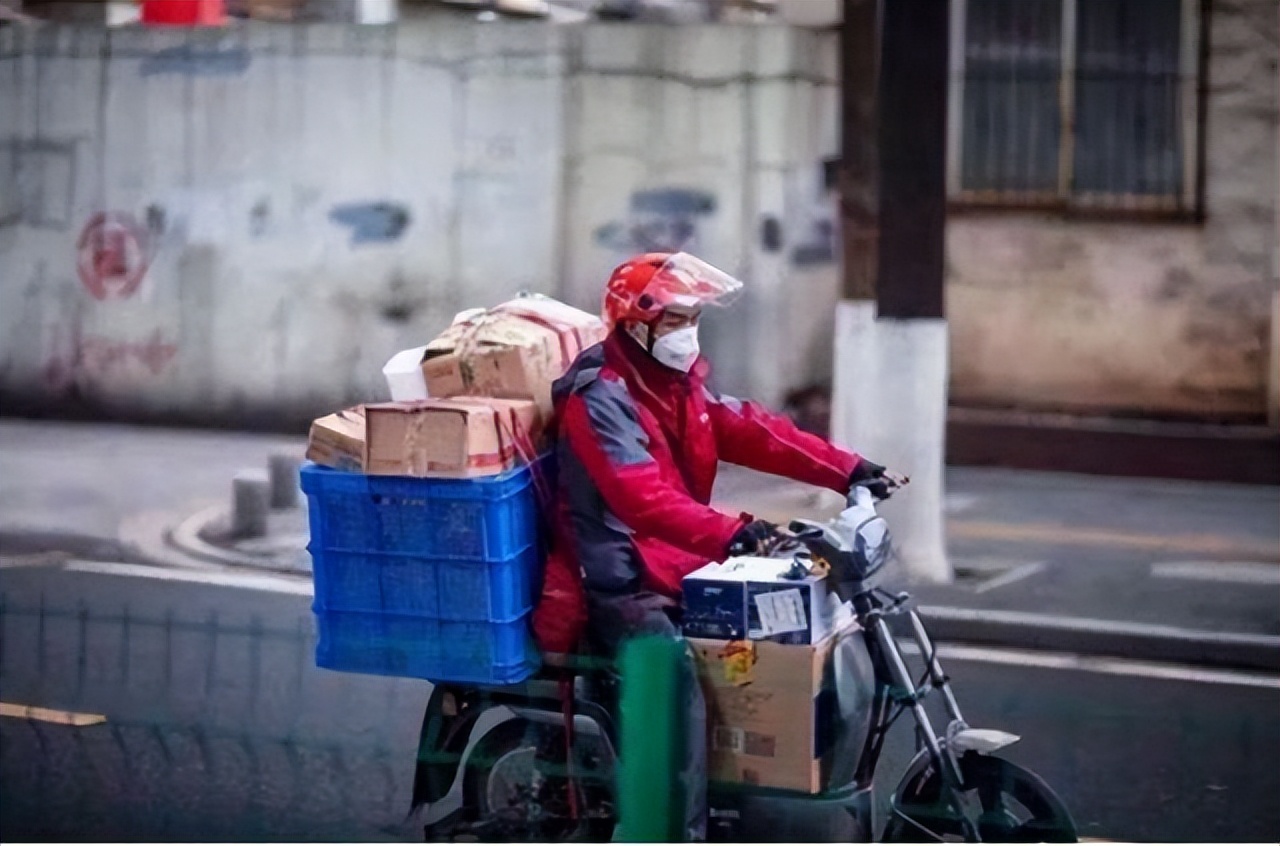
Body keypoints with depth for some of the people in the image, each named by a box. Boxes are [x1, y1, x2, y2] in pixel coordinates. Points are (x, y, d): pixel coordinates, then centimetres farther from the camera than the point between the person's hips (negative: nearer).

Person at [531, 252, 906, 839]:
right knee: (680, 693, -27)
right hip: (624, 585, -9)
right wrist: (730, 533, -43)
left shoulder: (681, 384, 13)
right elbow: (642, 498, -31)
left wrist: (846, 470, -5)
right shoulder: (600, 397, -17)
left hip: (678, 569, 9)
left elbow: (754, 432, 5)